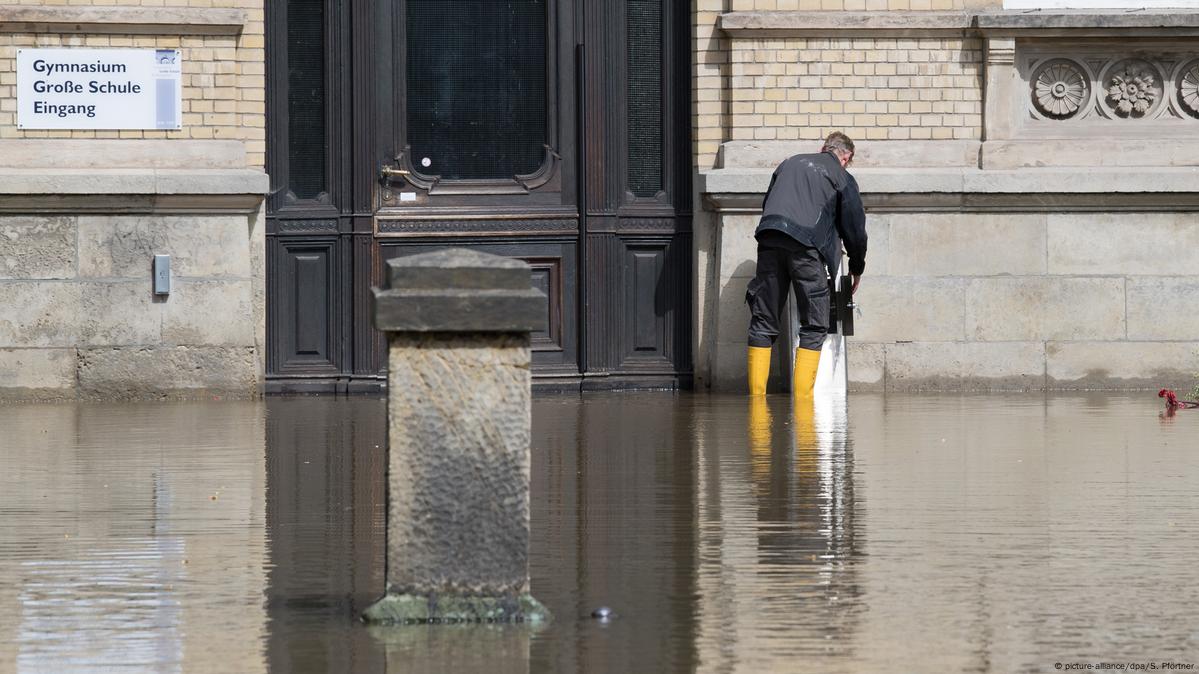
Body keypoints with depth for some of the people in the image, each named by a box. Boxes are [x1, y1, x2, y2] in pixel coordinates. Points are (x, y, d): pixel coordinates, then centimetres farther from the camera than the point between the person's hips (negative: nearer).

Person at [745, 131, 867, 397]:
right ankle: (802, 395, -5)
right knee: (814, 325, 4)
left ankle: (756, 392, 2)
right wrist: (857, 268, 28)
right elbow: (855, 227, 14)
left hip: (770, 240, 4)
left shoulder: (790, 163, 25)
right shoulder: (842, 178, 13)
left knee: (763, 322, 7)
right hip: (806, 245, -4)